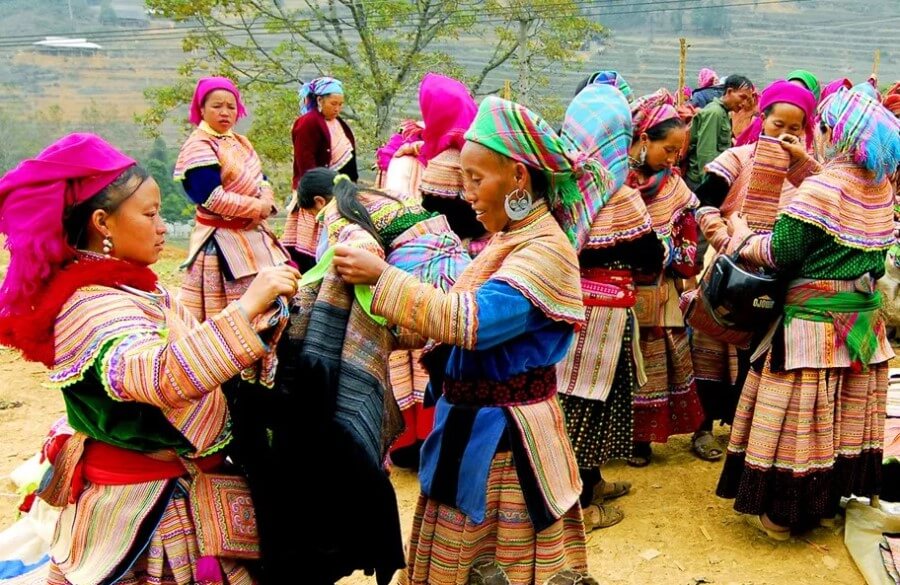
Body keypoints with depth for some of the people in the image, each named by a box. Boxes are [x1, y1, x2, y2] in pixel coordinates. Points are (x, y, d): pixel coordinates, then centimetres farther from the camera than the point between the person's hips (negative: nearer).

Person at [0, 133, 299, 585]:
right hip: (146, 504, -9)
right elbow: (162, 378, -43)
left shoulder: (123, 286, 5)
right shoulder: (91, 306, -25)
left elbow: (186, 354, 16)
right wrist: (244, 308, -44)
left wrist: (259, 323, 7)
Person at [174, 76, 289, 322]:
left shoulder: (240, 142, 13)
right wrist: (258, 208, -16)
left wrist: (267, 204, -12)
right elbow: (212, 198, -23)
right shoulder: (198, 147, -14)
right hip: (222, 238, -8)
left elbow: (261, 179, 11)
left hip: (253, 234, 9)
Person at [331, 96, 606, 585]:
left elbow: (470, 320, -30)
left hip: (503, 434, -9)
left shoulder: (545, 250, -20)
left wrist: (382, 277, -26)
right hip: (476, 424, 9)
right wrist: (400, 329, -1)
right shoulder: (511, 238, 9)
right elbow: (470, 320, 11)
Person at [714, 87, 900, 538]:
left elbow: (781, 253, -19)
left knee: (801, 416, 3)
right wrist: (803, 163, 16)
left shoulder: (823, 186, -20)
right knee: (846, 413, 16)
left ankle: (781, 514, 15)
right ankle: (827, 502, 31)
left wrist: (742, 236, -1)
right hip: (863, 317, 8)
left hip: (814, 322, -8)